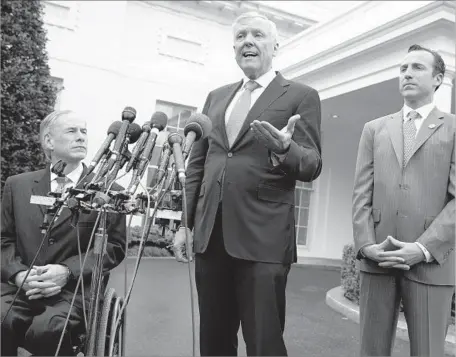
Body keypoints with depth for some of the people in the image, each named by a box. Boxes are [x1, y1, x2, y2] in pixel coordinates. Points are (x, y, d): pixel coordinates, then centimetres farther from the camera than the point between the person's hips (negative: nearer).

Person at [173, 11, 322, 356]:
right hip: (210, 235, 5)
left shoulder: (301, 96, 1)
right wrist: (185, 222, 12)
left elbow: (312, 167, -4)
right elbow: (197, 163, 17)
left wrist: (285, 148, -26)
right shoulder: (216, 96, 16)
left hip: (263, 238, -5)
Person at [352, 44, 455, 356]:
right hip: (377, 258, 3)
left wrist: (423, 249, -13)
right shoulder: (374, 129, 16)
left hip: (430, 262, -2)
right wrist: (367, 245, -5)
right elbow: (362, 193, 8)